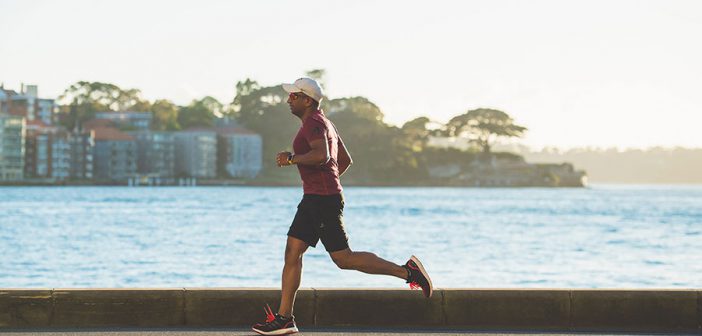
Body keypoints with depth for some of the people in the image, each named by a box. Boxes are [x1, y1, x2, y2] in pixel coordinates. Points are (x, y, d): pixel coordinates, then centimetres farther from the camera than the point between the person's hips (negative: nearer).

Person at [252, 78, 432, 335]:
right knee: (292, 252, 6)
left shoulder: (313, 123, -12)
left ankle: (406, 271, -3)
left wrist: (291, 159, -19)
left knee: (343, 258, -8)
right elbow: (346, 160, 27)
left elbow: (322, 155, -30)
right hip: (314, 200, 11)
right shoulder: (324, 123, 20)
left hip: (323, 200, -11)